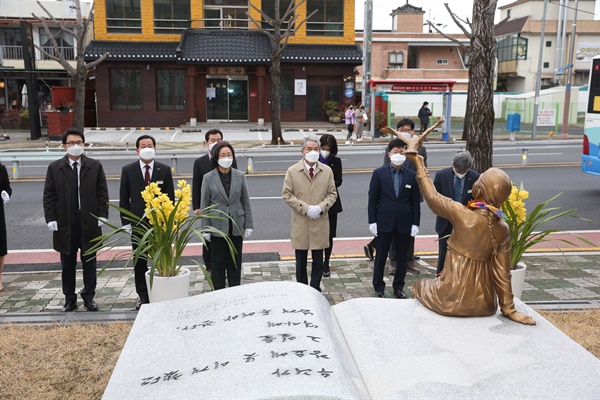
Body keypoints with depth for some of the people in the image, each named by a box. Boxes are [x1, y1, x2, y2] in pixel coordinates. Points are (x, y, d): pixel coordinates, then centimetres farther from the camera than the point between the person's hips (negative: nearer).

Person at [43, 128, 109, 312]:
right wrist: (51, 219, -6)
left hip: (89, 222, 0)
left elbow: (102, 193, 3)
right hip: (65, 223, 0)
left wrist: (102, 215, -5)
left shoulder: (95, 166, 2)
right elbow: (49, 196, 2)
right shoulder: (54, 168, 2)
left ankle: (89, 297, 22)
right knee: (67, 264, 9)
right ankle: (69, 299, 21)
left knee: (89, 262, 9)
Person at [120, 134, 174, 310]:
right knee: (140, 262, 8)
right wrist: (125, 222, -3)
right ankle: (142, 296, 19)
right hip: (137, 223, 0)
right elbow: (124, 199, 4)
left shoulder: (164, 170, 3)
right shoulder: (128, 170, 2)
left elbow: (170, 197, 4)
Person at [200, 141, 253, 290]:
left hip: (237, 227, 2)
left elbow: (246, 202, 4)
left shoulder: (240, 176, 2)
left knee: (235, 264, 10)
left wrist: (249, 225, 0)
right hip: (218, 227, -1)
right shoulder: (208, 178, -3)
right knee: (218, 265, 8)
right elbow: (204, 205, -2)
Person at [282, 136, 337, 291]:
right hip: (300, 222, -1)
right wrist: (305, 208, -13)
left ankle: (315, 289, 20)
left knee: (318, 260, 7)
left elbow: (332, 194, 6)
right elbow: (287, 194, -3)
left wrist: (320, 207, -12)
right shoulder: (292, 171, -2)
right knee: (301, 259, 9)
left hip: (320, 222, 1)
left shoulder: (327, 171, 4)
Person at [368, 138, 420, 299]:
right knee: (381, 256, 7)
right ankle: (379, 288, 21)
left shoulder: (411, 176, 2)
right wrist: (372, 221, -7)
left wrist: (415, 223, 0)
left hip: (404, 223, 2)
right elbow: (372, 199, -2)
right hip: (384, 222, -2)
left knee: (402, 257, 11)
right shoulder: (379, 173, -3)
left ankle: (399, 287, 26)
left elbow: (415, 202, 4)